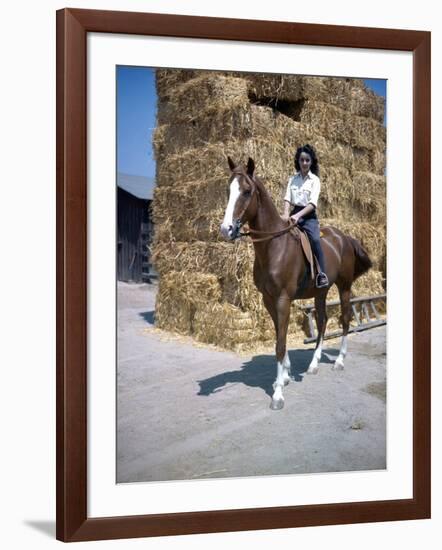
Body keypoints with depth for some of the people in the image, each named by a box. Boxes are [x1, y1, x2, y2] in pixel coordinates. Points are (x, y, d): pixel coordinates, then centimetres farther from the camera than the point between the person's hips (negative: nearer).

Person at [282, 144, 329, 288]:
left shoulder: (314, 180, -1)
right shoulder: (293, 179, 10)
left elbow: (312, 203, -12)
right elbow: (287, 198, 0)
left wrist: (298, 215, -26)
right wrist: (286, 214, -20)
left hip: (308, 216, -4)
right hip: (294, 214, 4)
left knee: (315, 239, -28)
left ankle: (322, 275, -24)